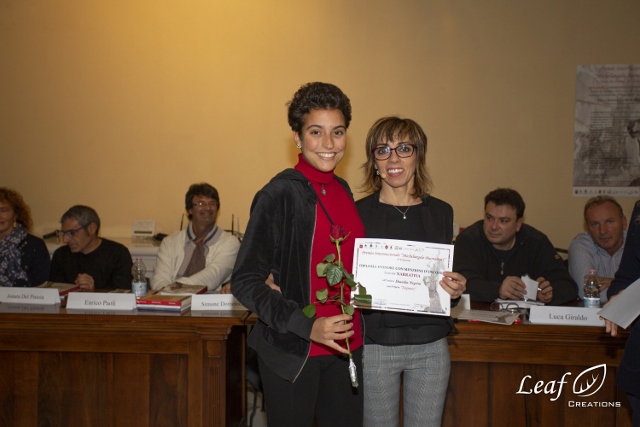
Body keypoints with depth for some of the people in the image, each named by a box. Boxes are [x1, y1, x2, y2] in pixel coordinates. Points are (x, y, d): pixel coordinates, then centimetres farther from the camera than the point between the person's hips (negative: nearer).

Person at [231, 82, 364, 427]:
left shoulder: (342, 190, 7)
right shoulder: (279, 194, -13)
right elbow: (244, 282, -15)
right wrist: (308, 327, -23)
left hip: (346, 346, 6)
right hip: (292, 352, -6)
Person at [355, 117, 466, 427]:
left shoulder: (441, 212, 5)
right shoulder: (358, 213, -3)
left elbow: (446, 277, 12)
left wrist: (456, 289, -9)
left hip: (430, 345, 2)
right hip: (375, 345, -2)